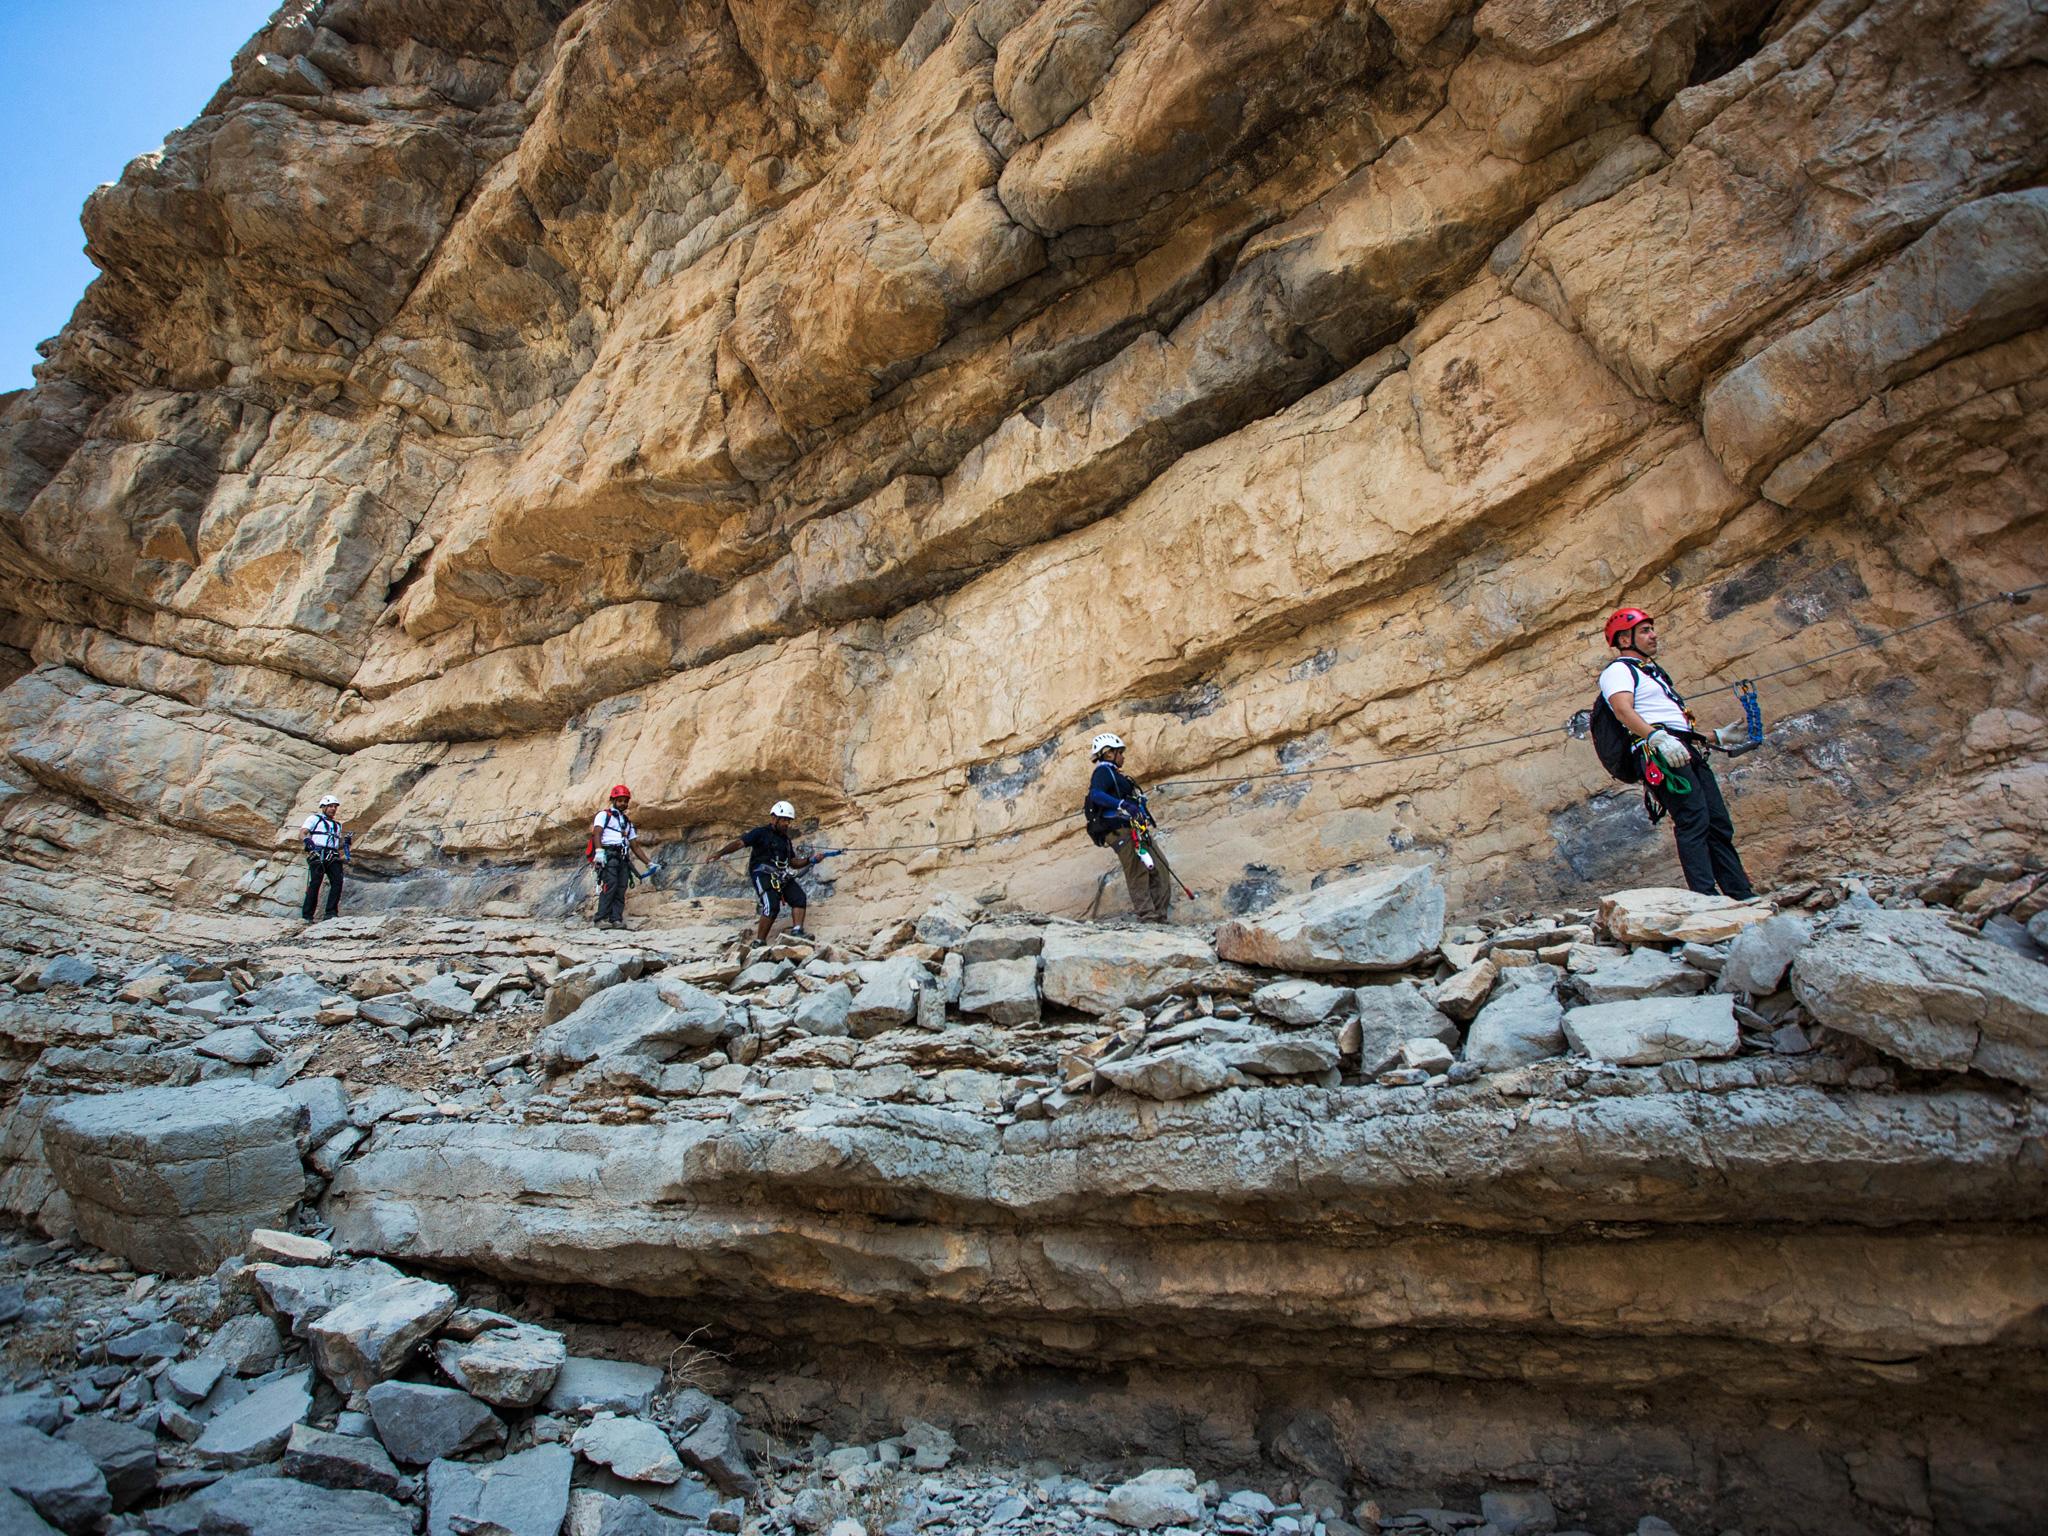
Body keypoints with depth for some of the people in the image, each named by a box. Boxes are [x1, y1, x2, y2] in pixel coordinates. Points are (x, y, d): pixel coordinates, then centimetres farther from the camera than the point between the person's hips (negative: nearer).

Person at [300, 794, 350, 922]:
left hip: (333, 857, 5)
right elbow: (301, 834, 2)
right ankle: (307, 915, -9)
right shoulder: (314, 818, 14)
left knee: (337, 882, -16)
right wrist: (307, 840, -20)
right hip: (317, 855, -5)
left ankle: (331, 912, -15)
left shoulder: (337, 824, 30)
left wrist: (345, 842, 8)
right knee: (315, 883, -14)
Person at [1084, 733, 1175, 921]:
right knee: (1138, 874, -15)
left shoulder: (1112, 773, 28)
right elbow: (1096, 795, -23)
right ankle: (1148, 917, -19)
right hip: (1122, 830, -10)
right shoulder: (1103, 771, -4)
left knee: (1160, 870, 4)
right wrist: (1123, 804, -34)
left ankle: (1159, 917, 4)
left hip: (1136, 832, 10)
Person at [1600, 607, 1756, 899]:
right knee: (1694, 820, -20)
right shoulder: (1618, 670, 2)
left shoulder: (1652, 672, 33)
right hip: (1661, 754, -9)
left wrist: (1719, 736, 31)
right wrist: (1657, 738, -33)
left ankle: (1742, 896, 4)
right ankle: (1706, 898, -24)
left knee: (1719, 823, 3)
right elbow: (1623, 710, -19)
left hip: (1690, 752, 9)